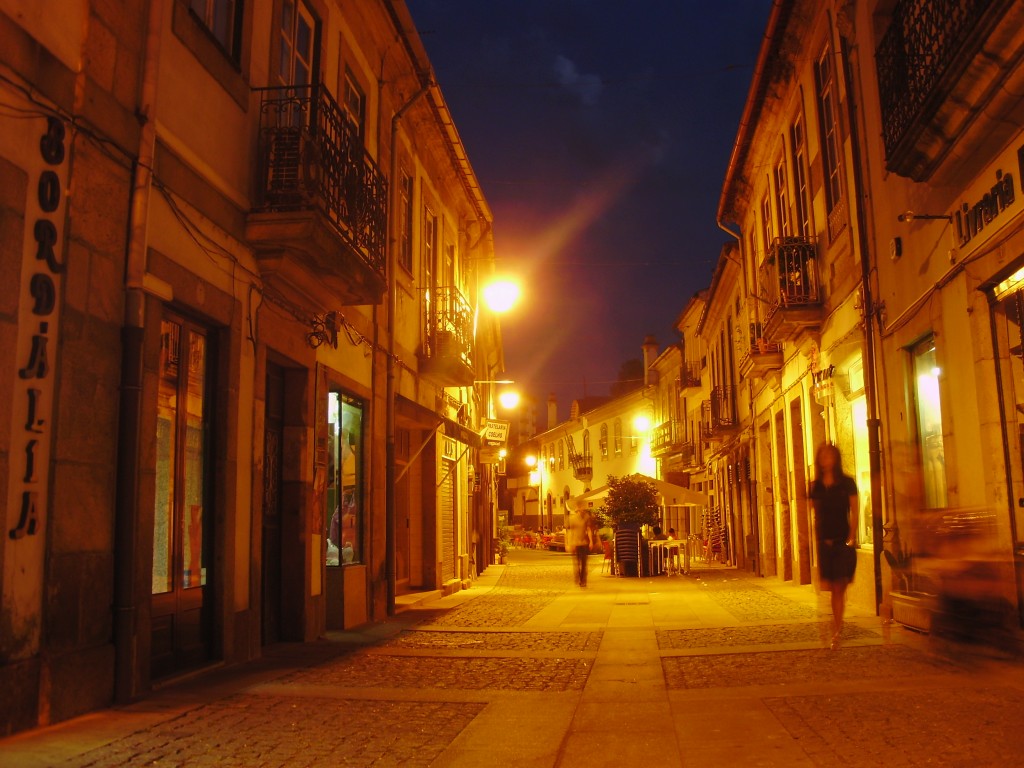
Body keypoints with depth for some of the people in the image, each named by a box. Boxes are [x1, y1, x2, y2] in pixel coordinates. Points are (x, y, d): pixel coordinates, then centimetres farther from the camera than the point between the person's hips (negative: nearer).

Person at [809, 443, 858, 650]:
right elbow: (815, 515, 12)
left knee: (839, 587, -2)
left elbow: (854, 512, -1)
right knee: (829, 587, -2)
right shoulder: (816, 487, 8)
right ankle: (836, 629, 9)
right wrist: (818, 539, 3)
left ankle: (836, 631, 6)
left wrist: (851, 538, -10)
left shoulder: (847, 483, 0)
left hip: (843, 541, -2)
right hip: (825, 543, 2)